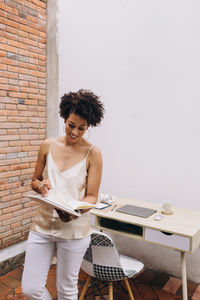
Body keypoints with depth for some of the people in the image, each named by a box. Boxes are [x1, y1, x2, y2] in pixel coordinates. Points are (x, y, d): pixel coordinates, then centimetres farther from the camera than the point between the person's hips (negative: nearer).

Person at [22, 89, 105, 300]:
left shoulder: (93, 153, -9)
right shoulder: (48, 146, 0)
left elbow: (92, 196, -7)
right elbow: (34, 181, 10)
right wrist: (40, 186, -13)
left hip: (74, 229, -3)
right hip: (42, 224, 3)